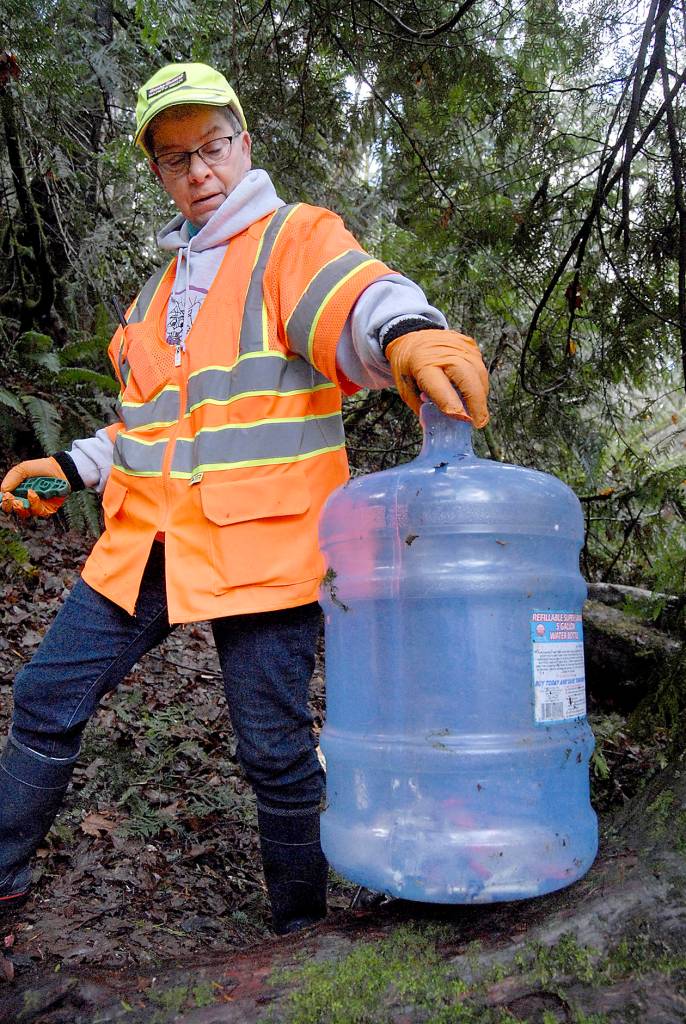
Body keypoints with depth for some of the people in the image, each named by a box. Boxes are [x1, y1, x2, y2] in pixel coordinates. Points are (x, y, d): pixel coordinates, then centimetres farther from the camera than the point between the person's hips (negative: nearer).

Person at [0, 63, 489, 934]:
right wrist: (71, 469, 18)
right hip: (147, 537, 7)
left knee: (276, 752, 1)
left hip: (261, 541, -6)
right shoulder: (167, 279, 22)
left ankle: (301, 930, 23)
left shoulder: (295, 235, 1)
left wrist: (406, 334, -46)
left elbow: (352, 299, -23)